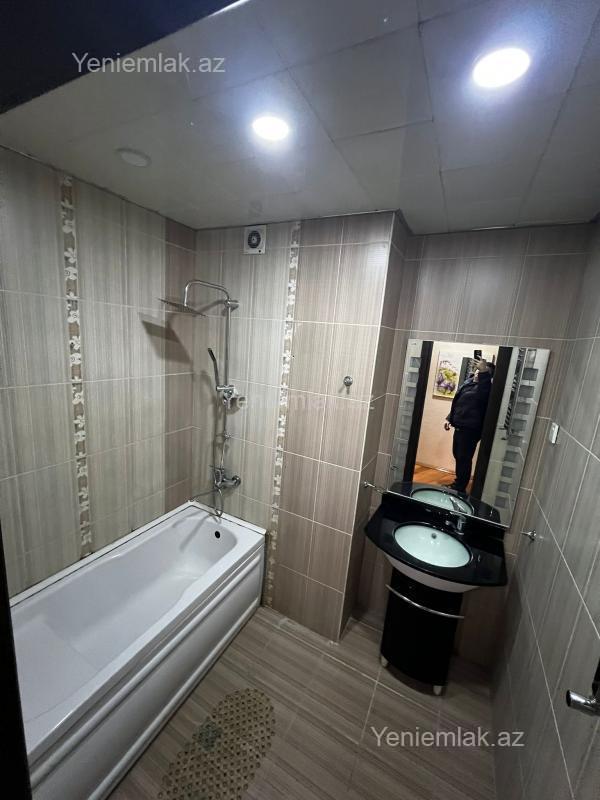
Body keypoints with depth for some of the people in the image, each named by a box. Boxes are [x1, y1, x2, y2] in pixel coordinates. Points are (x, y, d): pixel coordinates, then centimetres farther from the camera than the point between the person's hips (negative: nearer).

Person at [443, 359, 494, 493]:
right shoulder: (468, 382, 11)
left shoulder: (486, 387, -13)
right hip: (460, 427, 8)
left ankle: (460, 488, 13)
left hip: (471, 429, -8)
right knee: (458, 456, 18)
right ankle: (458, 483, 34)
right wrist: (449, 418, 16)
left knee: (464, 459, 0)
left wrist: (483, 372, -43)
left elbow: (483, 394, -40)